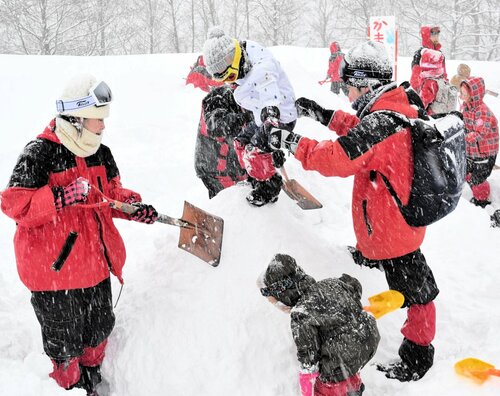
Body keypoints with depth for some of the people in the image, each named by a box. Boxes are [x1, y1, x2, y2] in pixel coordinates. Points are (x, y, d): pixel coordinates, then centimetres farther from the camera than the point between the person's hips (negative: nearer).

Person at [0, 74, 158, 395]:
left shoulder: (101, 154, 4)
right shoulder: (39, 154, -18)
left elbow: (112, 194, 15)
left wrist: (133, 206, -5)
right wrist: (63, 196, -33)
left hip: (96, 262, 7)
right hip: (55, 268, -7)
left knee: (99, 329, 24)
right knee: (65, 343, 10)